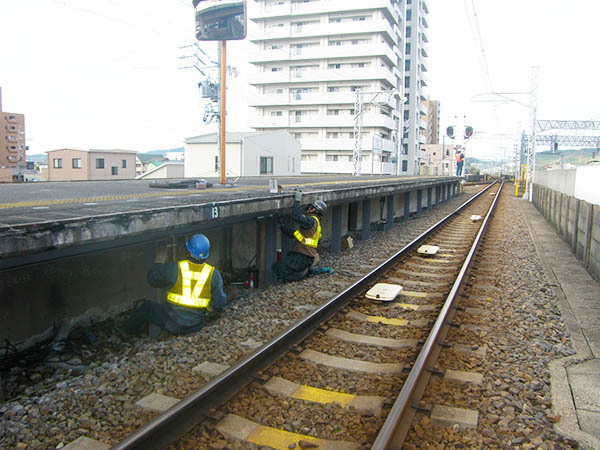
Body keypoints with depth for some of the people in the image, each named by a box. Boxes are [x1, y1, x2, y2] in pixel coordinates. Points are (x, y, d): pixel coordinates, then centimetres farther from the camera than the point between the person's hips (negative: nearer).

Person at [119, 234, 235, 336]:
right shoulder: (214, 274, -10)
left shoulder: (174, 268, -16)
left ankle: (128, 329, 44)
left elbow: (152, 280, 2)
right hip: (196, 326, 2)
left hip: (172, 324, -2)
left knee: (146, 307, 24)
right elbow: (219, 304, -7)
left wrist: (158, 262, 18)